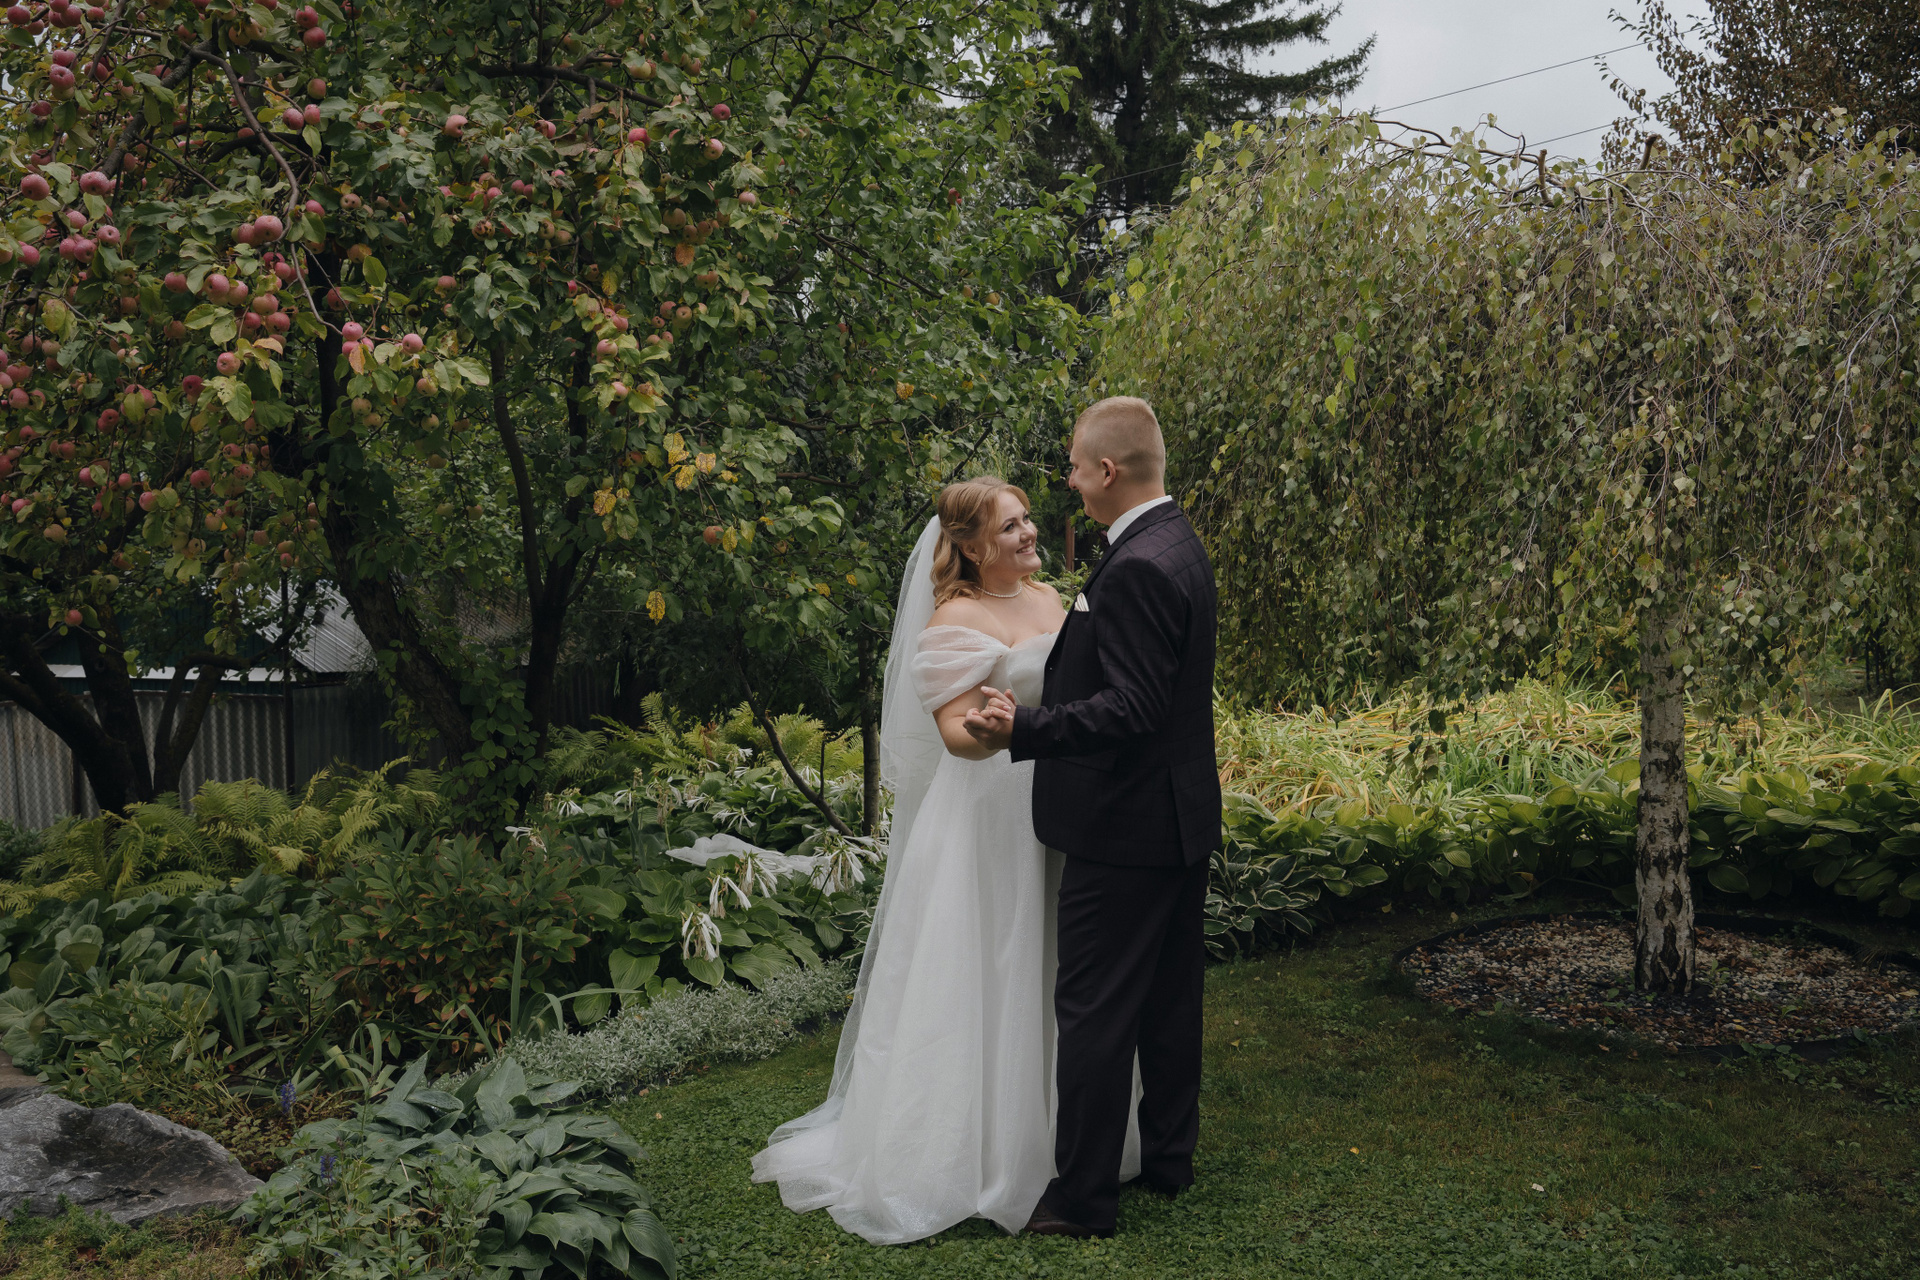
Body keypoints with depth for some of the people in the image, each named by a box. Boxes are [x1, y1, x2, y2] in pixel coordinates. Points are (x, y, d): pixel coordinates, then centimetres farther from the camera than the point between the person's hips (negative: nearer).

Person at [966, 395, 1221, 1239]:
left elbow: (1132, 710, -26)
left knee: (1094, 1010, 0)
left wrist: (1025, 727, -27)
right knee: (1169, 996, 19)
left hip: (1127, 828, -10)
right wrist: (1036, 709, 16)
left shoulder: (1136, 568, -22)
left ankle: (1083, 1199, 10)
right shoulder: (1180, 545, 10)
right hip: (1183, 816, 10)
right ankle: (1168, 1156, 33)